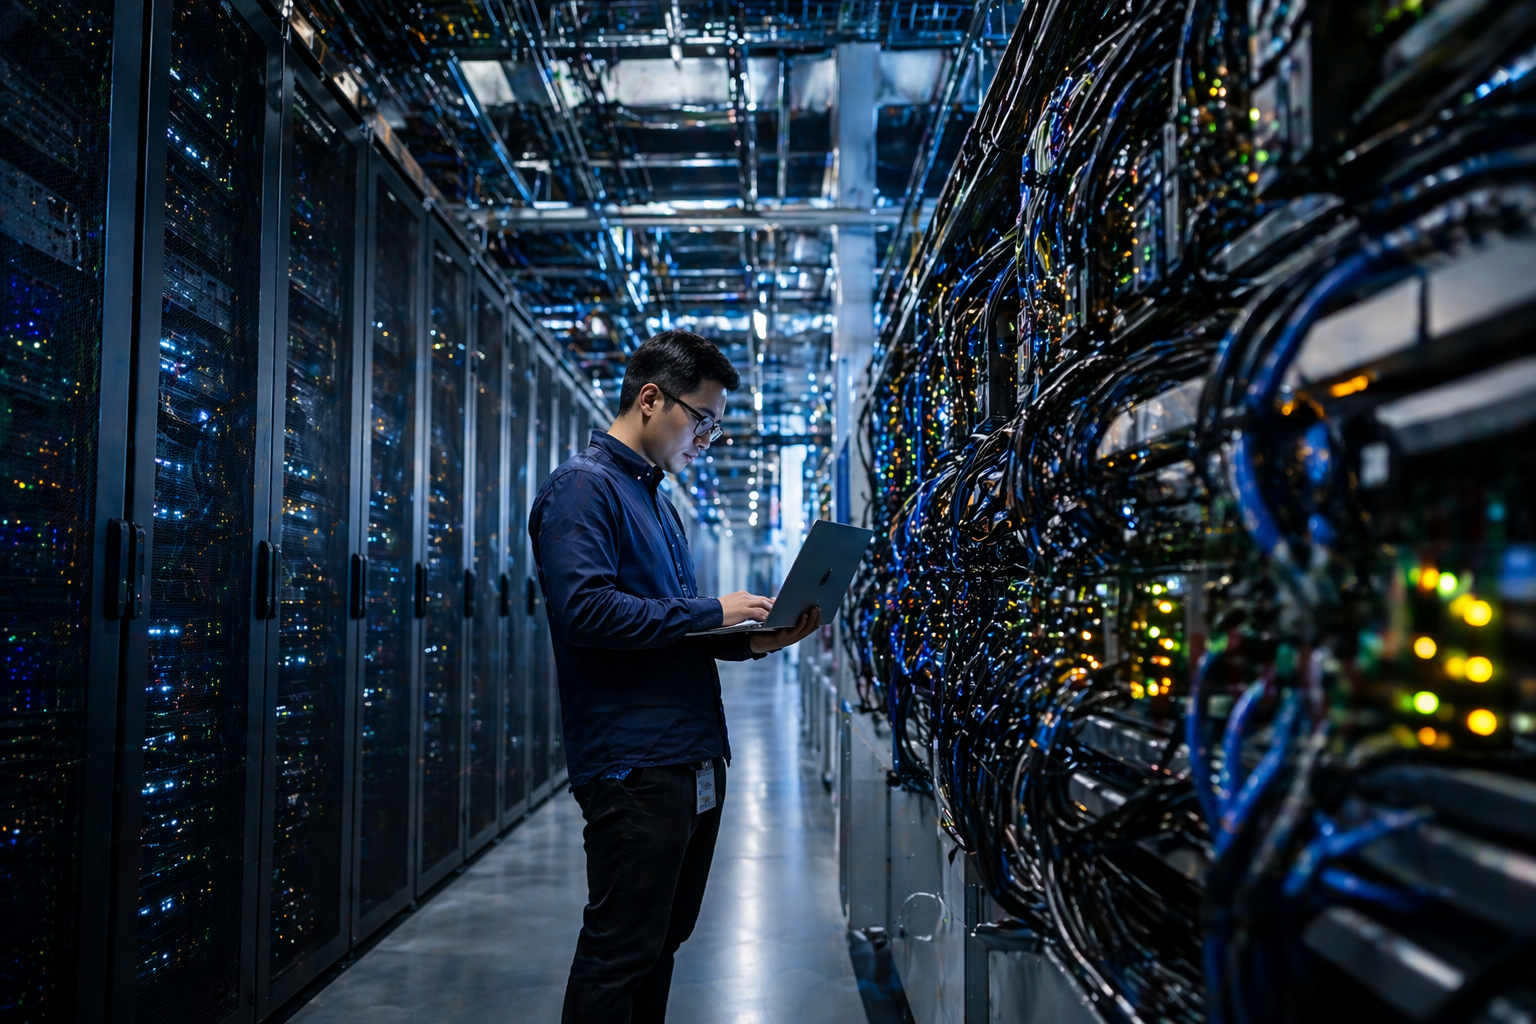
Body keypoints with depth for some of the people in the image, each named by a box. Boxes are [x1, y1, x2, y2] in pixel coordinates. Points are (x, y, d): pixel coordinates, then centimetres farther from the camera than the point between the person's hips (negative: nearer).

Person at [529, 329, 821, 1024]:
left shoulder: (656, 498, 20)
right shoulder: (583, 486, -9)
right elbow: (587, 608, -23)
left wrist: (754, 640, 5)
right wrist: (711, 612, -15)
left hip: (695, 760, 10)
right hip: (633, 763, -10)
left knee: (663, 941, 16)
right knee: (619, 954, -3)